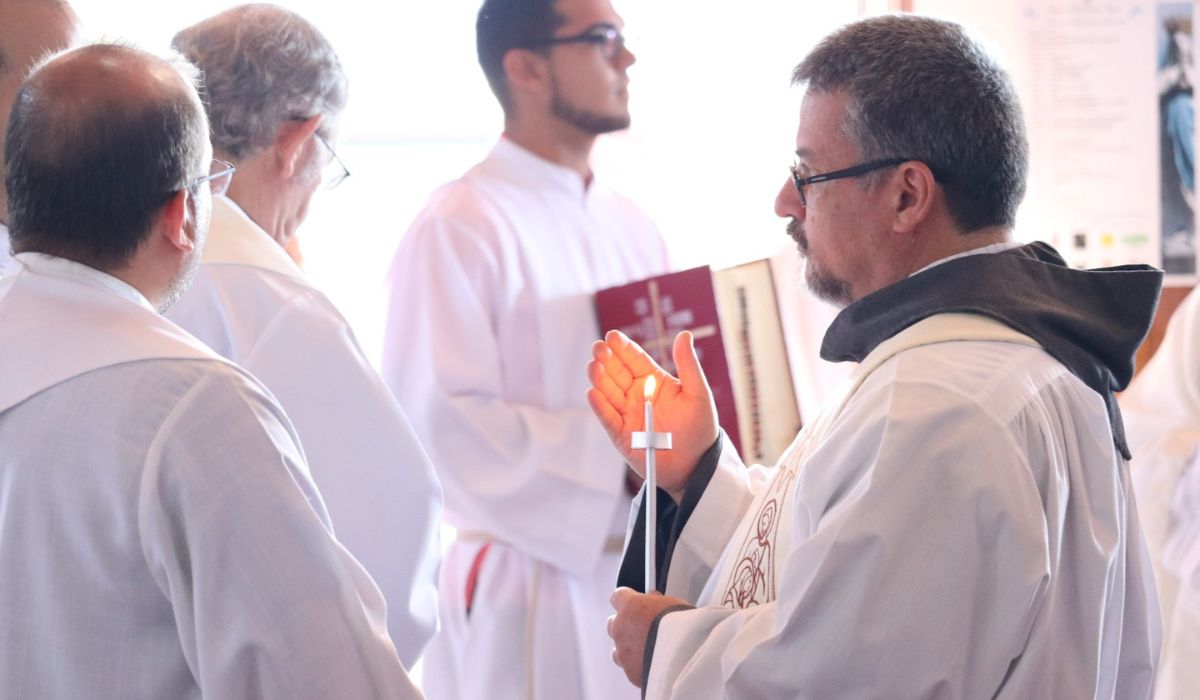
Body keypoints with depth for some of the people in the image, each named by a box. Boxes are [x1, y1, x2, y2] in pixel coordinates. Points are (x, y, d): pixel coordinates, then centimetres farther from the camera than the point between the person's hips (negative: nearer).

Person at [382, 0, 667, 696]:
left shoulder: (632, 228, 12)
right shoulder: (460, 228, -12)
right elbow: (442, 423, -20)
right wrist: (617, 452, -20)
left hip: (642, 578, 7)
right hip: (527, 597, -7)